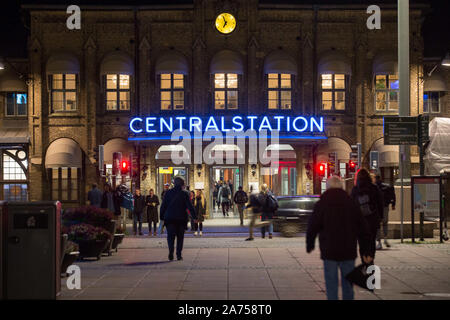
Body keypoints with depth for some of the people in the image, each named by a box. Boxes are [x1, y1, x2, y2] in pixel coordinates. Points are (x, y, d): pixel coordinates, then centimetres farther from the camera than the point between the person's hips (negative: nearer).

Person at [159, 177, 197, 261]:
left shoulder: (168, 192, 3)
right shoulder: (185, 193, -3)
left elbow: (163, 206, 4)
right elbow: (190, 206, -7)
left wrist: (161, 216, 13)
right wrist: (195, 216, -2)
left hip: (170, 218, 1)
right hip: (181, 218, 0)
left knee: (170, 236, 0)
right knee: (180, 237, 10)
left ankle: (171, 250, -24)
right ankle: (179, 255, 9)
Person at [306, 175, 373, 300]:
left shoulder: (321, 205, -4)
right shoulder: (352, 204, 5)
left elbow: (312, 228, -3)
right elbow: (363, 230, 6)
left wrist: (309, 245, 13)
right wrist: (365, 252, 11)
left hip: (329, 251, -2)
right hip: (349, 252, 3)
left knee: (331, 283, 4)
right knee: (347, 283, 14)